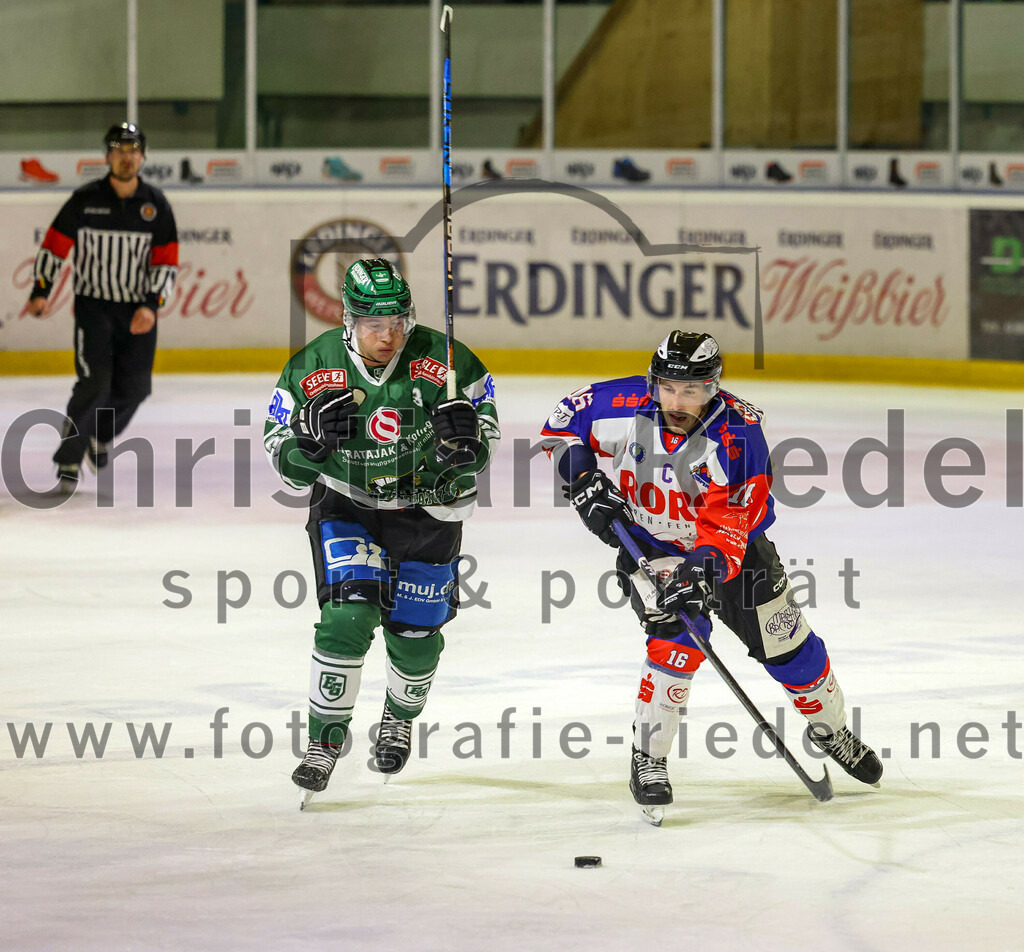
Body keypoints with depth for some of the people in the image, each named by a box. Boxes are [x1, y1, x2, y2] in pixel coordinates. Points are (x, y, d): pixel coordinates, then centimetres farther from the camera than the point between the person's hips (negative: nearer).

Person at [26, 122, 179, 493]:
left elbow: (166, 262, -1)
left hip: (138, 311, 3)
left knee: (134, 388, 0)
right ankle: (68, 462, -8)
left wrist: (151, 305, -13)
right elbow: (54, 245, 2)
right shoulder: (85, 201, -5)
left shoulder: (156, 205, 0)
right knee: (95, 382, -17)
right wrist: (41, 291, -7)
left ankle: (101, 435, 31)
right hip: (93, 305, -3)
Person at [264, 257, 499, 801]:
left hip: (427, 507, 1)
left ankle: (400, 717, 41)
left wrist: (465, 444, -31)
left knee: (414, 635, 9)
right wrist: (313, 439, -30)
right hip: (346, 507, -1)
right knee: (349, 615, -19)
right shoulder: (314, 369, -17)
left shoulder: (442, 363, -20)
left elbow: (484, 447, -8)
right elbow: (286, 463, -9)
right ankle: (326, 736, -4)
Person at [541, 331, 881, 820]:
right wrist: (584, 479, -18)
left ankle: (831, 729, 34)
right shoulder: (626, 406, -23)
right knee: (679, 636, -25)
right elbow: (565, 418, -5)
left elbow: (729, 521, -34)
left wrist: (706, 566, -49)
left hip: (730, 546, 1)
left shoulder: (738, 431, -29)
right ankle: (648, 759, -14)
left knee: (788, 644, 6)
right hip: (650, 543, -1)